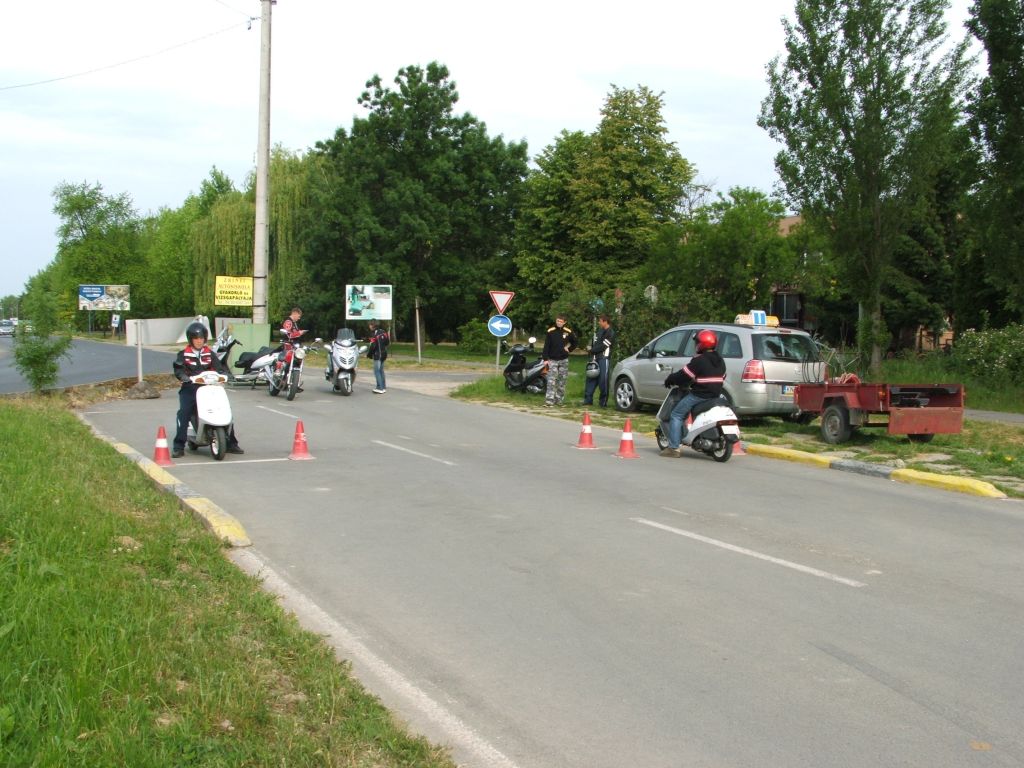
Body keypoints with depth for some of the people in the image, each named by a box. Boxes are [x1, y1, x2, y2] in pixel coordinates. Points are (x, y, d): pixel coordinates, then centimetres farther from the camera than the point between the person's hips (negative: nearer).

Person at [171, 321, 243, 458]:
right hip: (190, 388, -3)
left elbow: (219, 367, 7)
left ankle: (231, 443, 4)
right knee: (183, 412, -24)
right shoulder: (184, 354, 6)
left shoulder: (209, 354, 16)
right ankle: (179, 446, -20)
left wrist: (226, 374, -15)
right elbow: (178, 369, -9)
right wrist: (185, 377, -30)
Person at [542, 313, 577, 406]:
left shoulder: (568, 332, 1)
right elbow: (546, 346, -3)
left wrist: (569, 349, 2)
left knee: (562, 381, 6)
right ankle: (549, 400, -11)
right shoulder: (550, 331, -3)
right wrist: (545, 359, -9)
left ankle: (559, 400, 14)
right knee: (551, 381, -9)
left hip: (564, 360, 2)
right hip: (552, 360, -2)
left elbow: (574, 343, 17)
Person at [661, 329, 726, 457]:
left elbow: (684, 375, -13)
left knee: (676, 415, -1)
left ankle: (673, 448, -9)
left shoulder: (699, 360, -14)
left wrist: (670, 380, 3)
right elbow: (722, 379, 19)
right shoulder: (720, 361, 11)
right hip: (715, 396, 8)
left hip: (699, 395, -8)